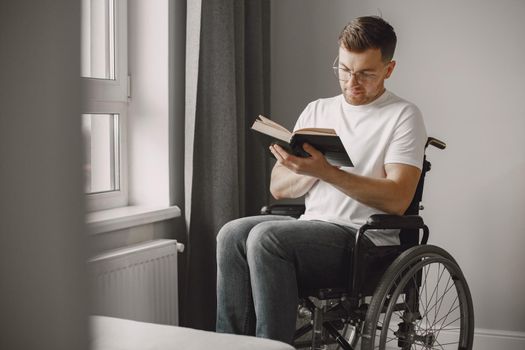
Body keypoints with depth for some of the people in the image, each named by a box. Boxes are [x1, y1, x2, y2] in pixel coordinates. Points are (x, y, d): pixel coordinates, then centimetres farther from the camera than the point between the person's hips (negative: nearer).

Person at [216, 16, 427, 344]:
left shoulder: (403, 116, 1)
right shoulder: (317, 110, 18)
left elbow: (397, 199, -13)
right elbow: (279, 189, 14)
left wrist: (326, 172, -22)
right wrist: (308, 171, -9)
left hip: (366, 241, -6)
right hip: (311, 226, 6)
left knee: (266, 236, -29)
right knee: (233, 234, -22)